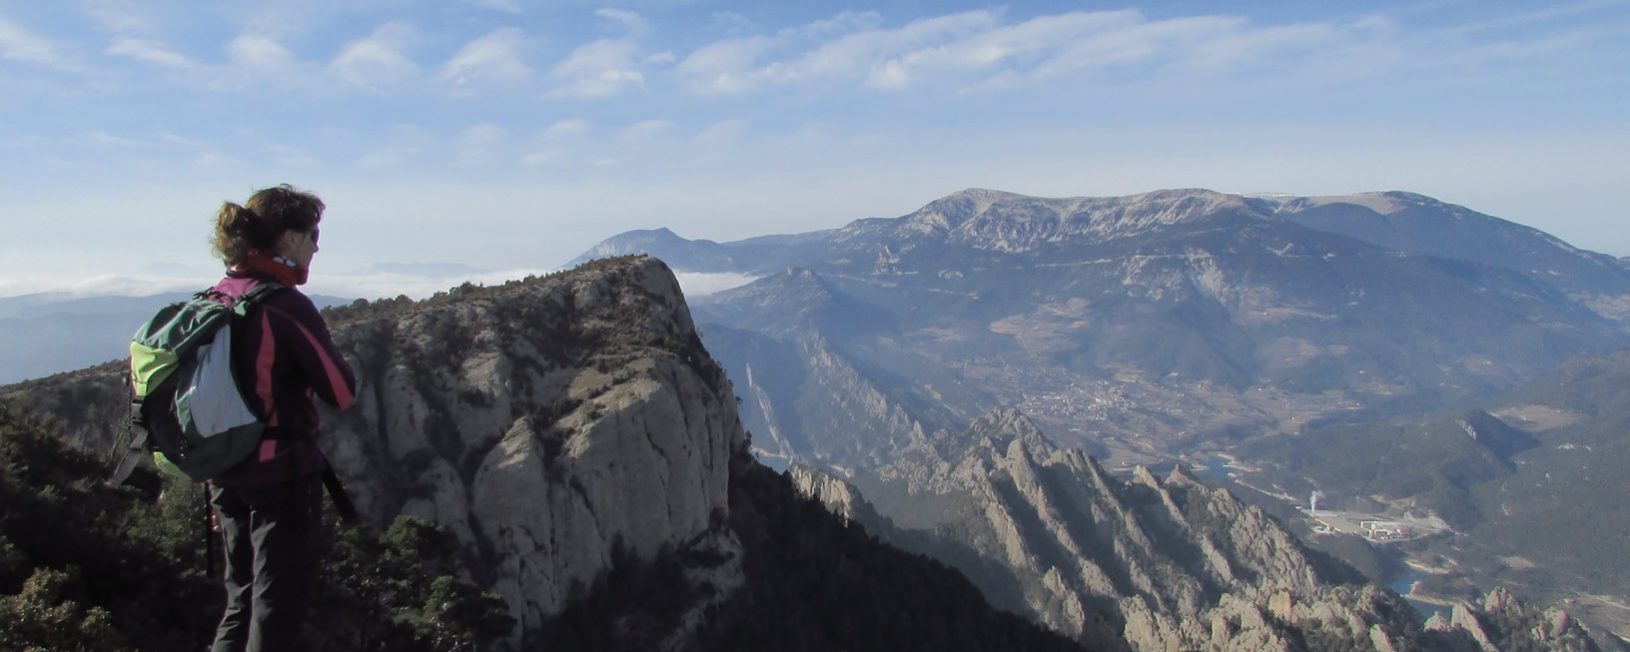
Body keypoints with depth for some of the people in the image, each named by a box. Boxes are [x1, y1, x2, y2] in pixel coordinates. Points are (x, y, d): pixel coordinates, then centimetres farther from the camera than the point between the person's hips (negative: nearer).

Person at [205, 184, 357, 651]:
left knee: (243, 601, 20)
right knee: (278, 610, 4)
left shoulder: (216, 299, 5)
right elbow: (342, 393, -16)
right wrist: (341, 367, 3)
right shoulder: (284, 304, -18)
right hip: (283, 474, -8)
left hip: (226, 473, 8)